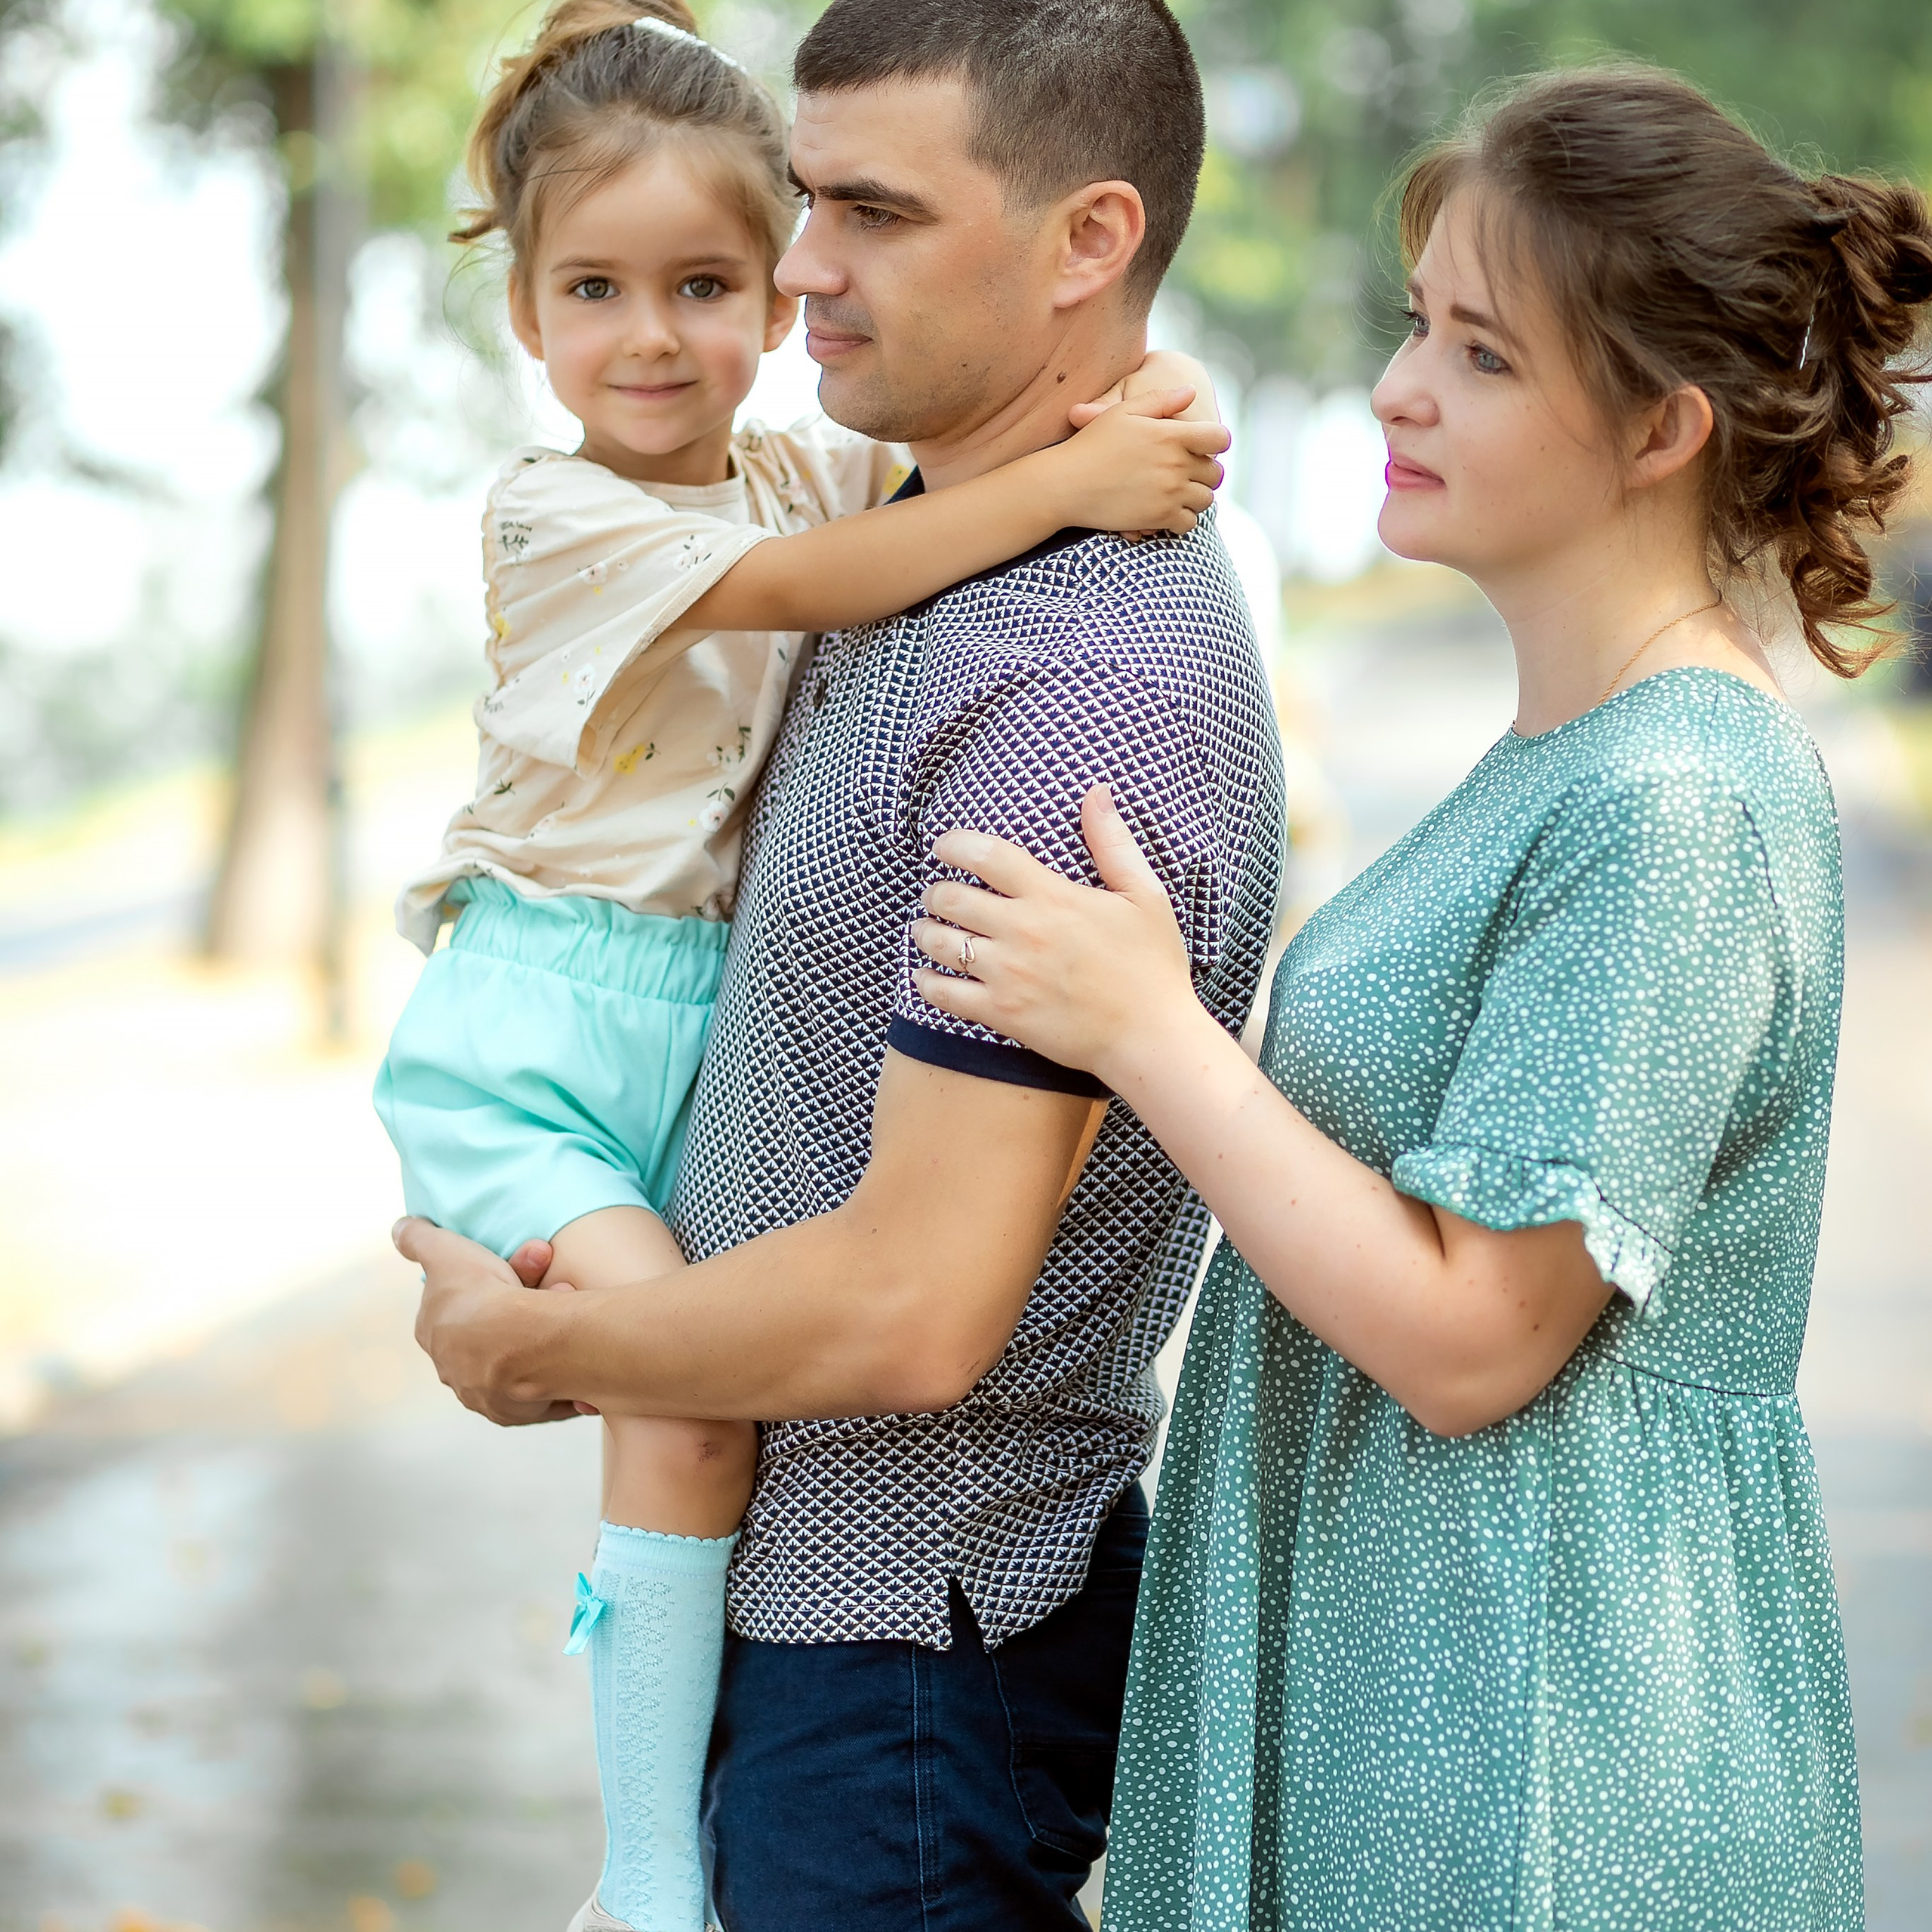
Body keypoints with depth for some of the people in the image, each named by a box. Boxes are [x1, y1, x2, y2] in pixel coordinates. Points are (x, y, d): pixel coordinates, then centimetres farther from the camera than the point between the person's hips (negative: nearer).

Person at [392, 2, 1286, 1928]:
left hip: (914, 1640, -9)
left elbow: (914, 1311, -28)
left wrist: (524, 1348, -14)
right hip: (799, 1563, 9)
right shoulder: (935, 544, 5)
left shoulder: (1084, 683, -27)